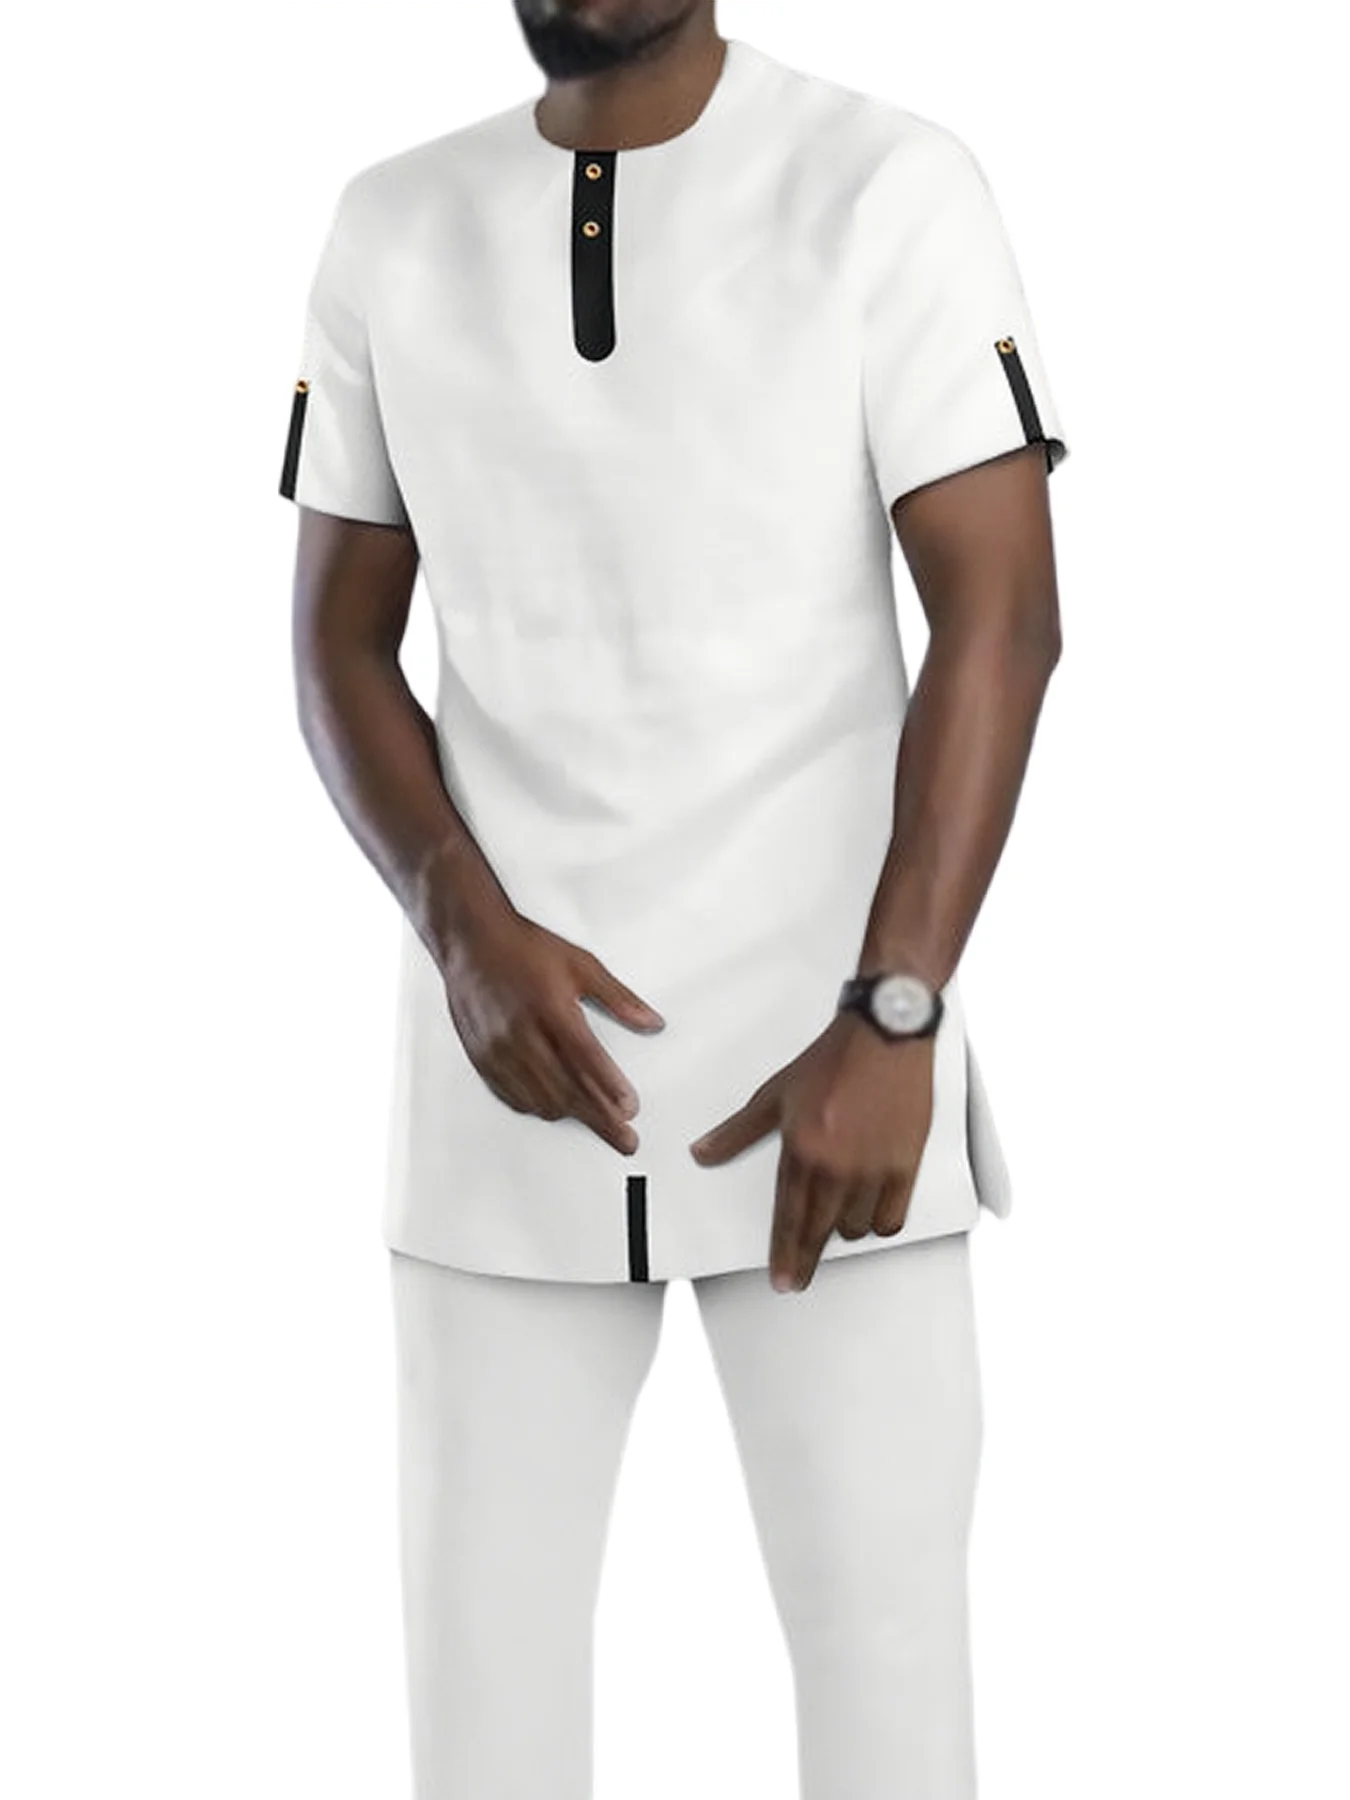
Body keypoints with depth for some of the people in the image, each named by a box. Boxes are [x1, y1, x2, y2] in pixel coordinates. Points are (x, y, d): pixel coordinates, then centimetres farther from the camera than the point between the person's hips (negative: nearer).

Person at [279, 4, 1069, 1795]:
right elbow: (342, 644, 10)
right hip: (512, 1045, 3)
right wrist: (467, 936, -7)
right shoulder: (391, 228, 8)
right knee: (477, 1629, 5)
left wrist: (887, 1022, -17)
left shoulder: (884, 185, -4)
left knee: (881, 1625, -2)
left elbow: (1001, 618, -9)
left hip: (823, 1047, -3)